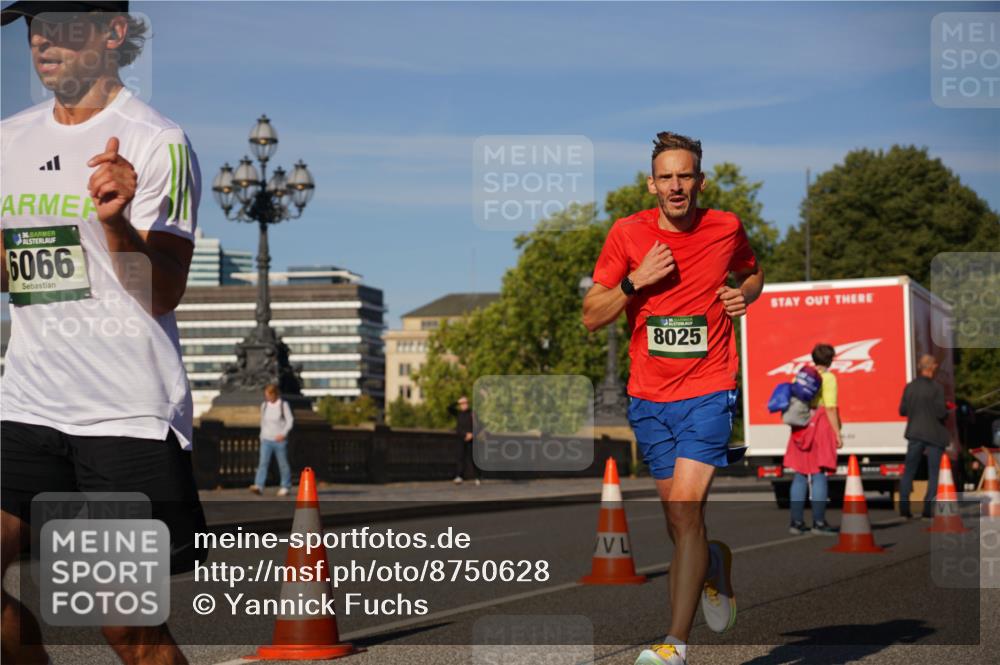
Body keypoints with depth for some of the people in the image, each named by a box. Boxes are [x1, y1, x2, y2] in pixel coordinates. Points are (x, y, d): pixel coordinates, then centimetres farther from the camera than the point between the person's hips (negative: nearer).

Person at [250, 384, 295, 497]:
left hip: (279, 440, -3)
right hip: (266, 440, 3)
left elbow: (290, 421, -6)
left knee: (283, 464, 5)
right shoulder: (264, 405, 9)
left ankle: (285, 487, 17)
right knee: (263, 462, -11)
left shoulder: (283, 405, -4)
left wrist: (283, 433, -18)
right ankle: (259, 486, -21)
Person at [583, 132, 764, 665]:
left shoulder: (726, 229, 0)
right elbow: (592, 317, 1)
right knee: (679, 522, 8)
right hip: (648, 396, 2)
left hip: (708, 391, -2)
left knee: (685, 508, -17)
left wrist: (743, 295, -1)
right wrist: (635, 281, -15)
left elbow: (752, 273, 22)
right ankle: (716, 563, 43)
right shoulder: (627, 234, -1)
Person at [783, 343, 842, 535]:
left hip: (801, 429, 6)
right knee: (819, 475, -6)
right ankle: (819, 522, -8)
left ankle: (796, 522, 9)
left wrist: (796, 426, 16)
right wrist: (837, 433, -10)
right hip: (821, 426, -6)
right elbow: (830, 408, -12)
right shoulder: (828, 378, -5)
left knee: (800, 475, 9)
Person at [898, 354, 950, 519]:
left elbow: (902, 411, 6)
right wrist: (946, 408, 4)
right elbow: (941, 413, -16)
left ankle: (904, 507, 7)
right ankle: (928, 509, 0)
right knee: (934, 473, 4)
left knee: (909, 471, 11)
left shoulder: (909, 387, 1)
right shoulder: (936, 388, -13)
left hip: (915, 433, 4)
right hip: (934, 434, -4)